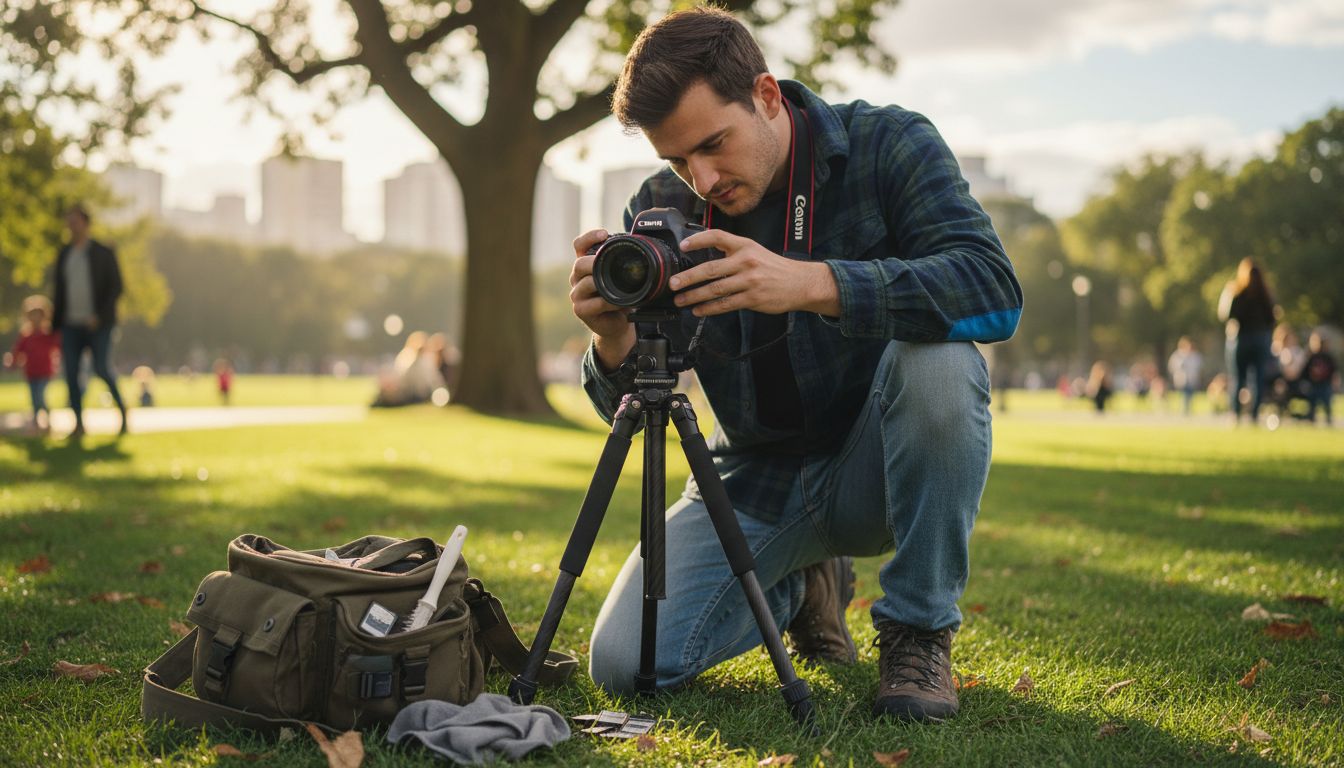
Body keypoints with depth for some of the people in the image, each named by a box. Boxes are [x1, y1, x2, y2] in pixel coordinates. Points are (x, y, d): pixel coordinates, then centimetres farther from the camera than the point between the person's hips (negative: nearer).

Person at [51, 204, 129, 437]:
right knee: (71, 373, -5)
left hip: (98, 323, -4)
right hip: (71, 325, 4)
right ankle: (79, 424, 0)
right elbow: (59, 292, 14)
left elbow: (116, 288, -6)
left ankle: (120, 404, 14)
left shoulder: (104, 253, -3)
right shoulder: (63, 255, 10)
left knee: (101, 370, -13)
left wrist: (100, 316, -18)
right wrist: (55, 327, 9)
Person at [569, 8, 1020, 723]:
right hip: (756, 479, 3)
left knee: (937, 359, -34)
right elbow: (629, 408, -4)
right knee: (625, 664, -12)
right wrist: (614, 340, -29)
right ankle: (801, 584, 19)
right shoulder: (661, 207, -6)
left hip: (882, 468, -3)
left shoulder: (889, 145, -14)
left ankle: (920, 628, -13)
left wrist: (811, 283, -44)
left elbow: (994, 291, -31)